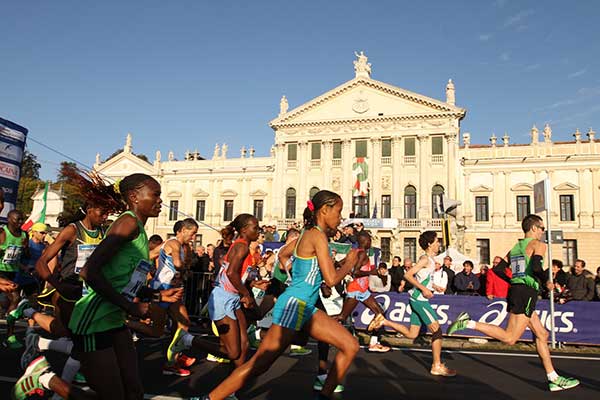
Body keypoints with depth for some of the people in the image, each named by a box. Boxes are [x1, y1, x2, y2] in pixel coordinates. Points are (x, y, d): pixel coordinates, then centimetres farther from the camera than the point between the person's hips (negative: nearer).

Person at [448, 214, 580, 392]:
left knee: (542, 335, 16)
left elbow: (498, 269, 17)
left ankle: (554, 379, 20)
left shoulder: (515, 248, 20)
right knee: (509, 338, -11)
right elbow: (536, 267, -20)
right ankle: (469, 323, -18)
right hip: (526, 293, -9)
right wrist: (547, 282, -3)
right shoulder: (538, 244, -3)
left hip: (515, 291, 9)